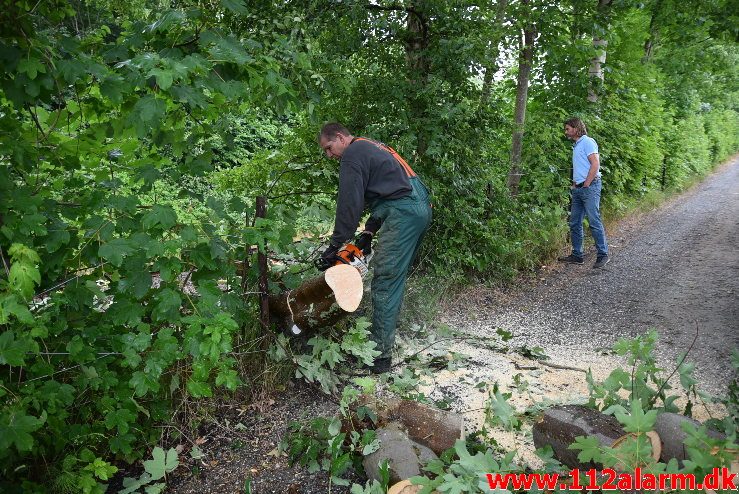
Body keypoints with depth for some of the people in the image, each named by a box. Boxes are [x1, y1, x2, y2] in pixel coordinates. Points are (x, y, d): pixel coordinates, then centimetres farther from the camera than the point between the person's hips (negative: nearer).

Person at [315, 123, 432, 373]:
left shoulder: (352, 154, -3)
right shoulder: (373, 147, 26)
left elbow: (349, 204, -10)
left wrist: (335, 246, -7)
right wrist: (368, 232, 17)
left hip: (403, 212, -10)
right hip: (421, 207, 10)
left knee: (385, 282, -8)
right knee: (395, 277, 16)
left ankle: (381, 355, -6)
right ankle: (385, 334, 25)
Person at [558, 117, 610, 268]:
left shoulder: (587, 141, -6)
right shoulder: (576, 146, 21)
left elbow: (595, 164, -15)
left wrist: (586, 184, -15)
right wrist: (574, 185, 14)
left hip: (590, 187, -9)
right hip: (578, 188, 10)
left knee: (594, 222, -9)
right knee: (574, 223, 9)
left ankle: (603, 255, -2)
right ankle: (577, 255, 16)